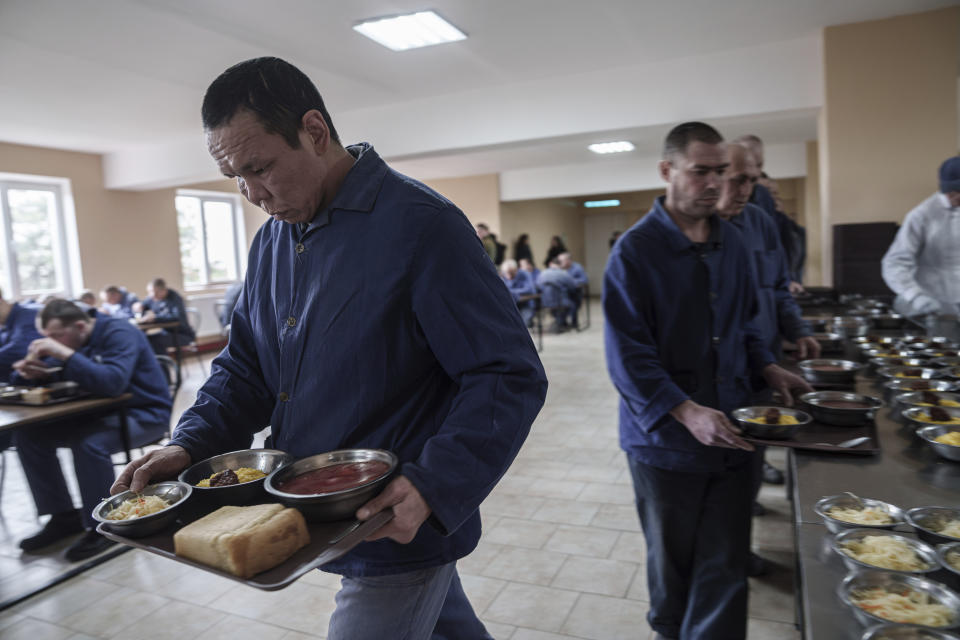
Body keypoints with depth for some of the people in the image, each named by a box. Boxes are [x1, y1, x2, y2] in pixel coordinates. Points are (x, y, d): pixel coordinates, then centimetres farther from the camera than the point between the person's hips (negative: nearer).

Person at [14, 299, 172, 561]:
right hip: (100, 412, 8)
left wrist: (64, 354, -33)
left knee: (89, 443, -35)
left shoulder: (119, 333, -19)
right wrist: (36, 371, -13)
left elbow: (113, 382, -34)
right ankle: (63, 516, 6)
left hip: (143, 414, -8)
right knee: (28, 435, -5)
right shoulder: (70, 341, 7)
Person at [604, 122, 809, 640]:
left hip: (729, 434, 5)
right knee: (672, 559, 16)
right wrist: (685, 412, -27)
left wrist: (767, 367, 3)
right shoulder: (636, 251, -13)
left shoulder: (731, 242, 7)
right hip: (666, 437, -4)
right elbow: (628, 354, -18)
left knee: (725, 568, 10)